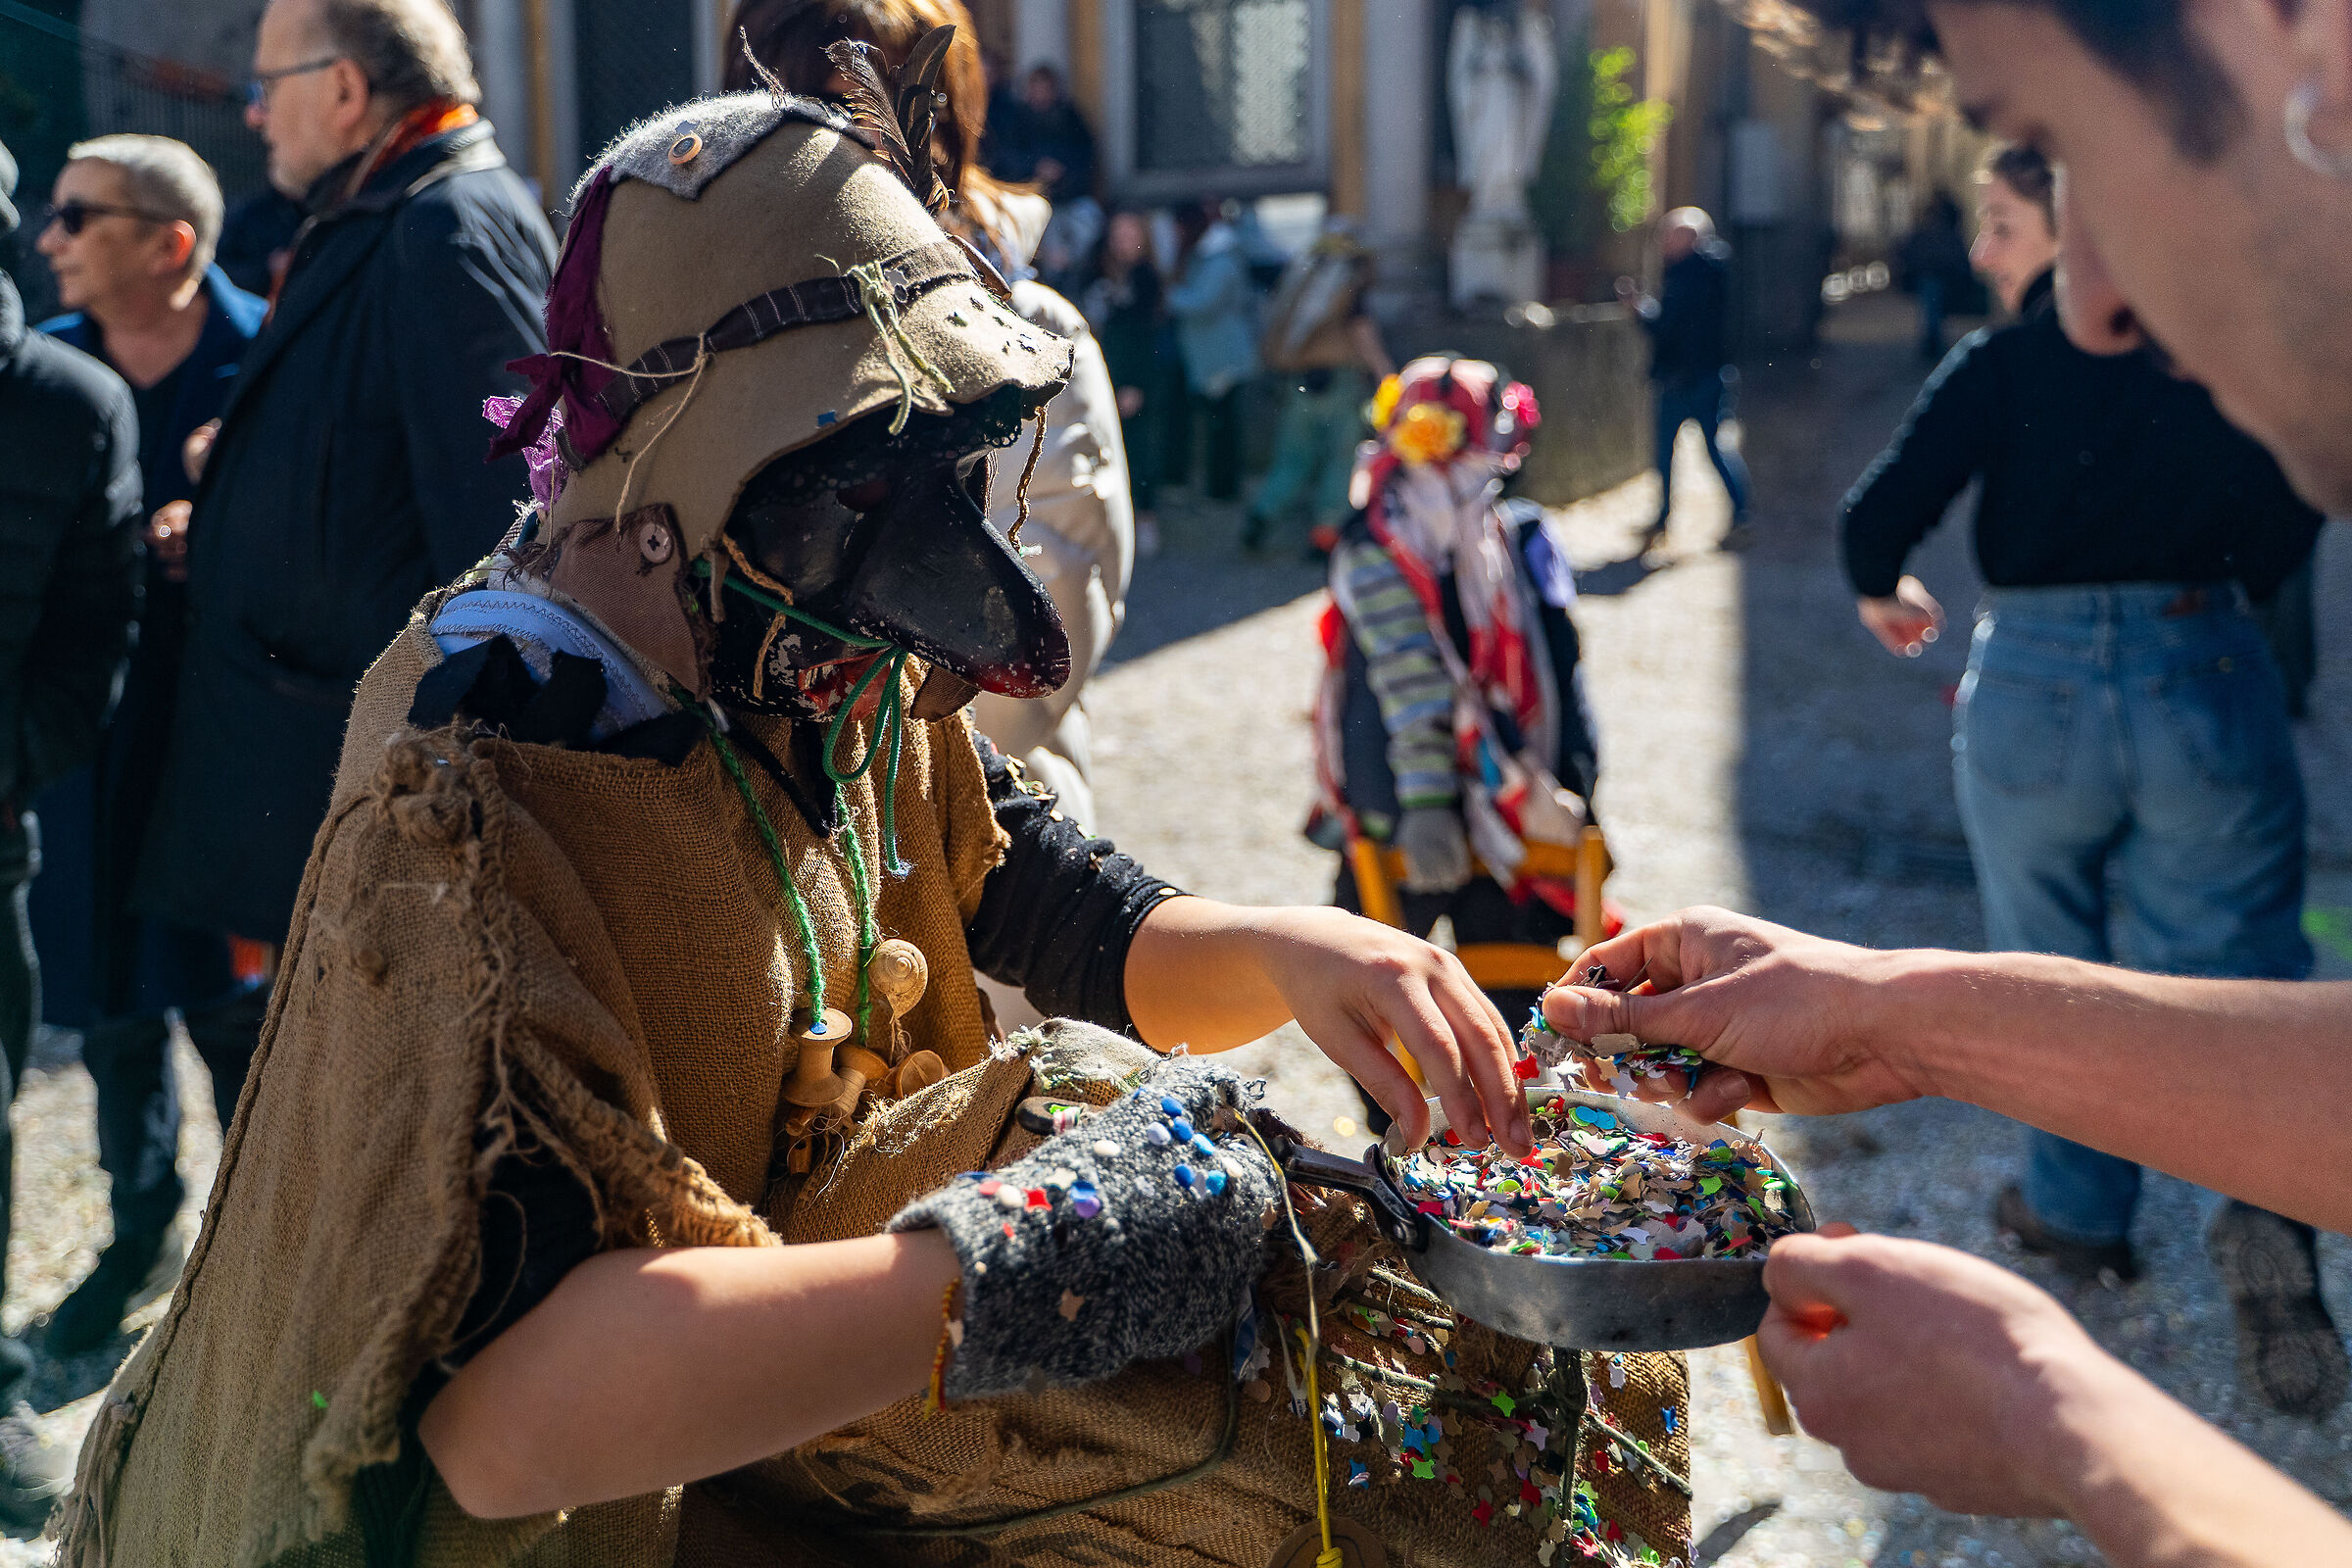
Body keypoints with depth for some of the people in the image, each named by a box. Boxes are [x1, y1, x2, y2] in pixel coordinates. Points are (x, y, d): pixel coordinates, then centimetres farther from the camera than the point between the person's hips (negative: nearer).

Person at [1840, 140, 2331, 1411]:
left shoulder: (2003, 363, -3)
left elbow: (1882, 509, -10)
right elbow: (2293, 510, 8)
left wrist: (1881, 593, 11)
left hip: (2036, 680, -1)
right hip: (2208, 674, 1)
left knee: (2054, 963, 17)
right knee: (2232, 959, 5)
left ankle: (2080, 1210, 26)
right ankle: (2268, 1205, -18)